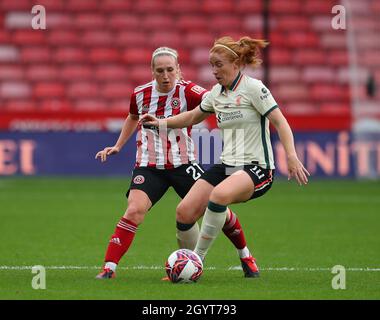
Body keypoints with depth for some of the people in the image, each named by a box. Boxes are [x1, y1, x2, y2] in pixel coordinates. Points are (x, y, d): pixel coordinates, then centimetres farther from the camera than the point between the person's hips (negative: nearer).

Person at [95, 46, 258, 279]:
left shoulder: (186, 91, -9)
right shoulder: (140, 95, 1)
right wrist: (118, 146, 21)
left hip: (183, 164, -1)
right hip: (149, 167, 1)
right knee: (134, 210, -22)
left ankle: (245, 257, 22)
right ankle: (109, 268, -19)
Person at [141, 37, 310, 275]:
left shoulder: (253, 88, -9)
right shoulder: (216, 93, 11)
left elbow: (280, 122, -14)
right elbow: (194, 116, 30)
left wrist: (292, 157, -26)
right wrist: (162, 123, 18)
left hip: (257, 168, -7)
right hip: (226, 166, 7)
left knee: (219, 195, -37)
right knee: (184, 213, -10)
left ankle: (197, 259, -22)